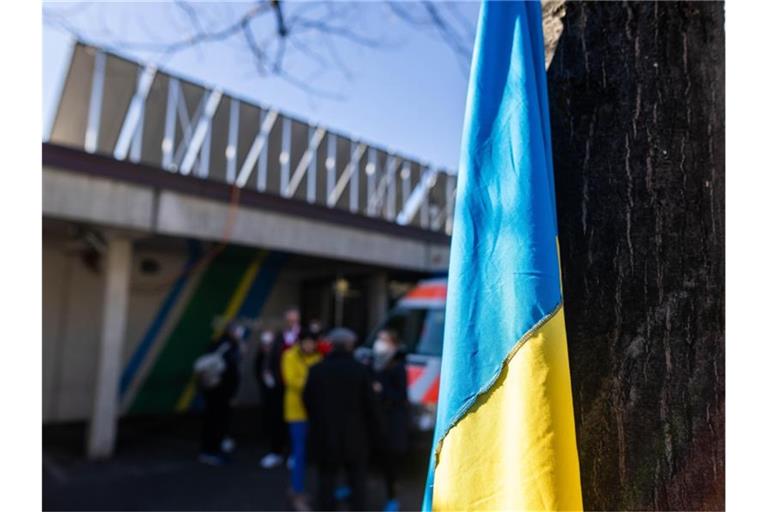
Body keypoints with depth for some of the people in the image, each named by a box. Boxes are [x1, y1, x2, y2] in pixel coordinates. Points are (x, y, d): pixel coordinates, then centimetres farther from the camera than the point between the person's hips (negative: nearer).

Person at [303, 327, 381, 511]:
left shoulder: (316, 370, -3)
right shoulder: (360, 370, -10)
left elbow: (307, 401, 4)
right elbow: (369, 404, -8)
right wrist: (372, 429, 5)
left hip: (324, 434, 2)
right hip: (354, 435, -2)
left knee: (326, 479, 13)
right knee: (357, 481, 12)